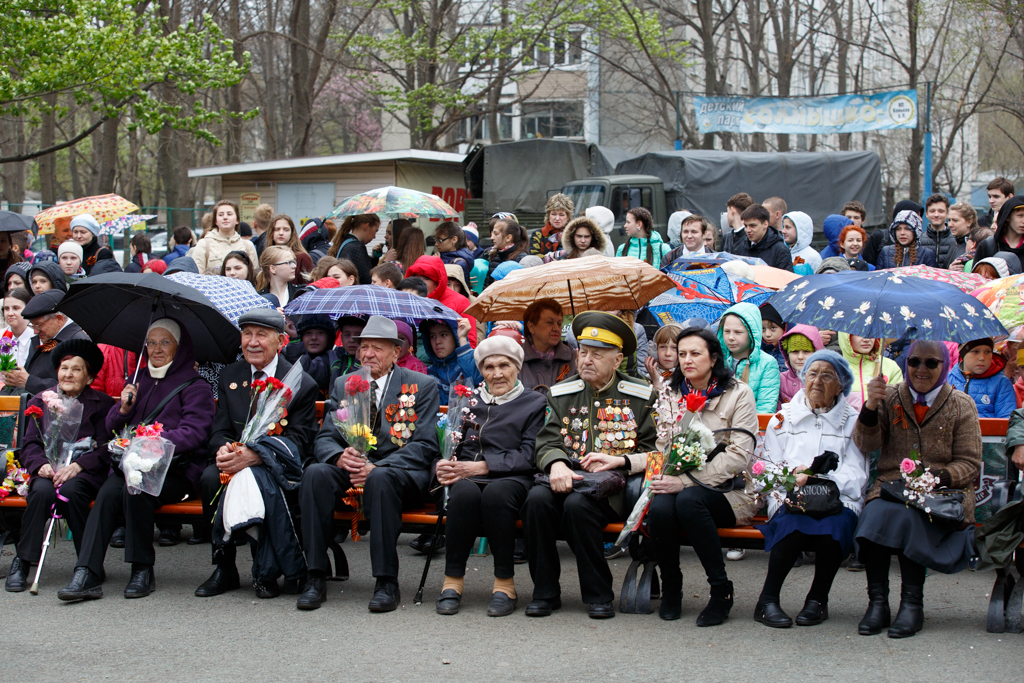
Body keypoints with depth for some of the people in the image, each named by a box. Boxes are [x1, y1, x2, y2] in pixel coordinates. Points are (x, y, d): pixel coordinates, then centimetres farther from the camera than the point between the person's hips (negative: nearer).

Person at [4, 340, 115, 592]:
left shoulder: (102, 404, 11)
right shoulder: (40, 402, 19)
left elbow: (104, 450, 1)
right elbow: (29, 445, 11)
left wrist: (77, 465, -17)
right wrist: (41, 465, -12)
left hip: (84, 472, -2)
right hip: (48, 470, 2)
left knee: (70, 490, -35)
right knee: (42, 491, -33)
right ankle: (22, 563, -26)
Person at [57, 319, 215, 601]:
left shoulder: (194, 386, 5)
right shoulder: (138, 381, 23)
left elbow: (193, 434, -10)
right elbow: (111, 428, 23)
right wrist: (123, 408, 1)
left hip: (176, 469, -4)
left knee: (135, 488, -34)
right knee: (108, 492, -28)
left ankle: (143, 571, -21)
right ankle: (87, 574, -37)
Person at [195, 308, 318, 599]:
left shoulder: (301, 384, -1)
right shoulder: (230, 376, 13)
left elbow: (298, 441, -8)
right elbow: (220, 431, 10)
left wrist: (253, 456, -26)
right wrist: (223, 450, -18)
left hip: (280, 467, -4)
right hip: (235, 458, 4)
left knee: (260, 479, -37)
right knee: (210, 478, -29)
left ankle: (266, 573, -21)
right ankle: (224, 569, -17)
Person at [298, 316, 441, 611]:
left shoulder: (423, 386, 6)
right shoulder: (343, 385, 17)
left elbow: (424, 445, -4)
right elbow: (325, 438, 10)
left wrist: (376, 467, -19)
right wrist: (339, 456, -16)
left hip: (400, 472, -3)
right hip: (349, 469, 3)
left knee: (380, 479, -38)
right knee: (315, 473, -29)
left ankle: (387, 583, -32)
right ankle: (316, 578, -25)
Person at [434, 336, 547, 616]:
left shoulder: (534, 403, 10)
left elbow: (529, 456, -2)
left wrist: (482, 466, -13)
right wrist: (441, 466, -8)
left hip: (511, 479, -2)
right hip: (466, 477, 2)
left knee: (496, 493, -38)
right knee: (465, 493, -35)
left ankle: (505, 584, -29)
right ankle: (453, 581, -28)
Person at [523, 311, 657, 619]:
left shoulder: (640, 396, 9)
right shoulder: (562, 394, 17)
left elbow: (655, 452, 6)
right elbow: (547, 442, 9)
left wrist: (620, 460, -12)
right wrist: (556, 464, -15)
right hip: (569, 478, 3)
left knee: (577, 504, -35)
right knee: (537, 499, -30)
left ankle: (599, 595, -19)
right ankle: (545, 593, -16)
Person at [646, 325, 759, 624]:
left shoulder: (739, 394, 0)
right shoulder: (671, 394, 14)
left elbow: (739, 454, -11)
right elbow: (662, 446, 11)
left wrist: (686, 481, -20)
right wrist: (666, 479, -14)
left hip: (726, 490, -3)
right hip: (681, 484, 3)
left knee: (689, 500, -36)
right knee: (659, 507, -32)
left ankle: (721, 590, -22)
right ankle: (671, 586, -7)